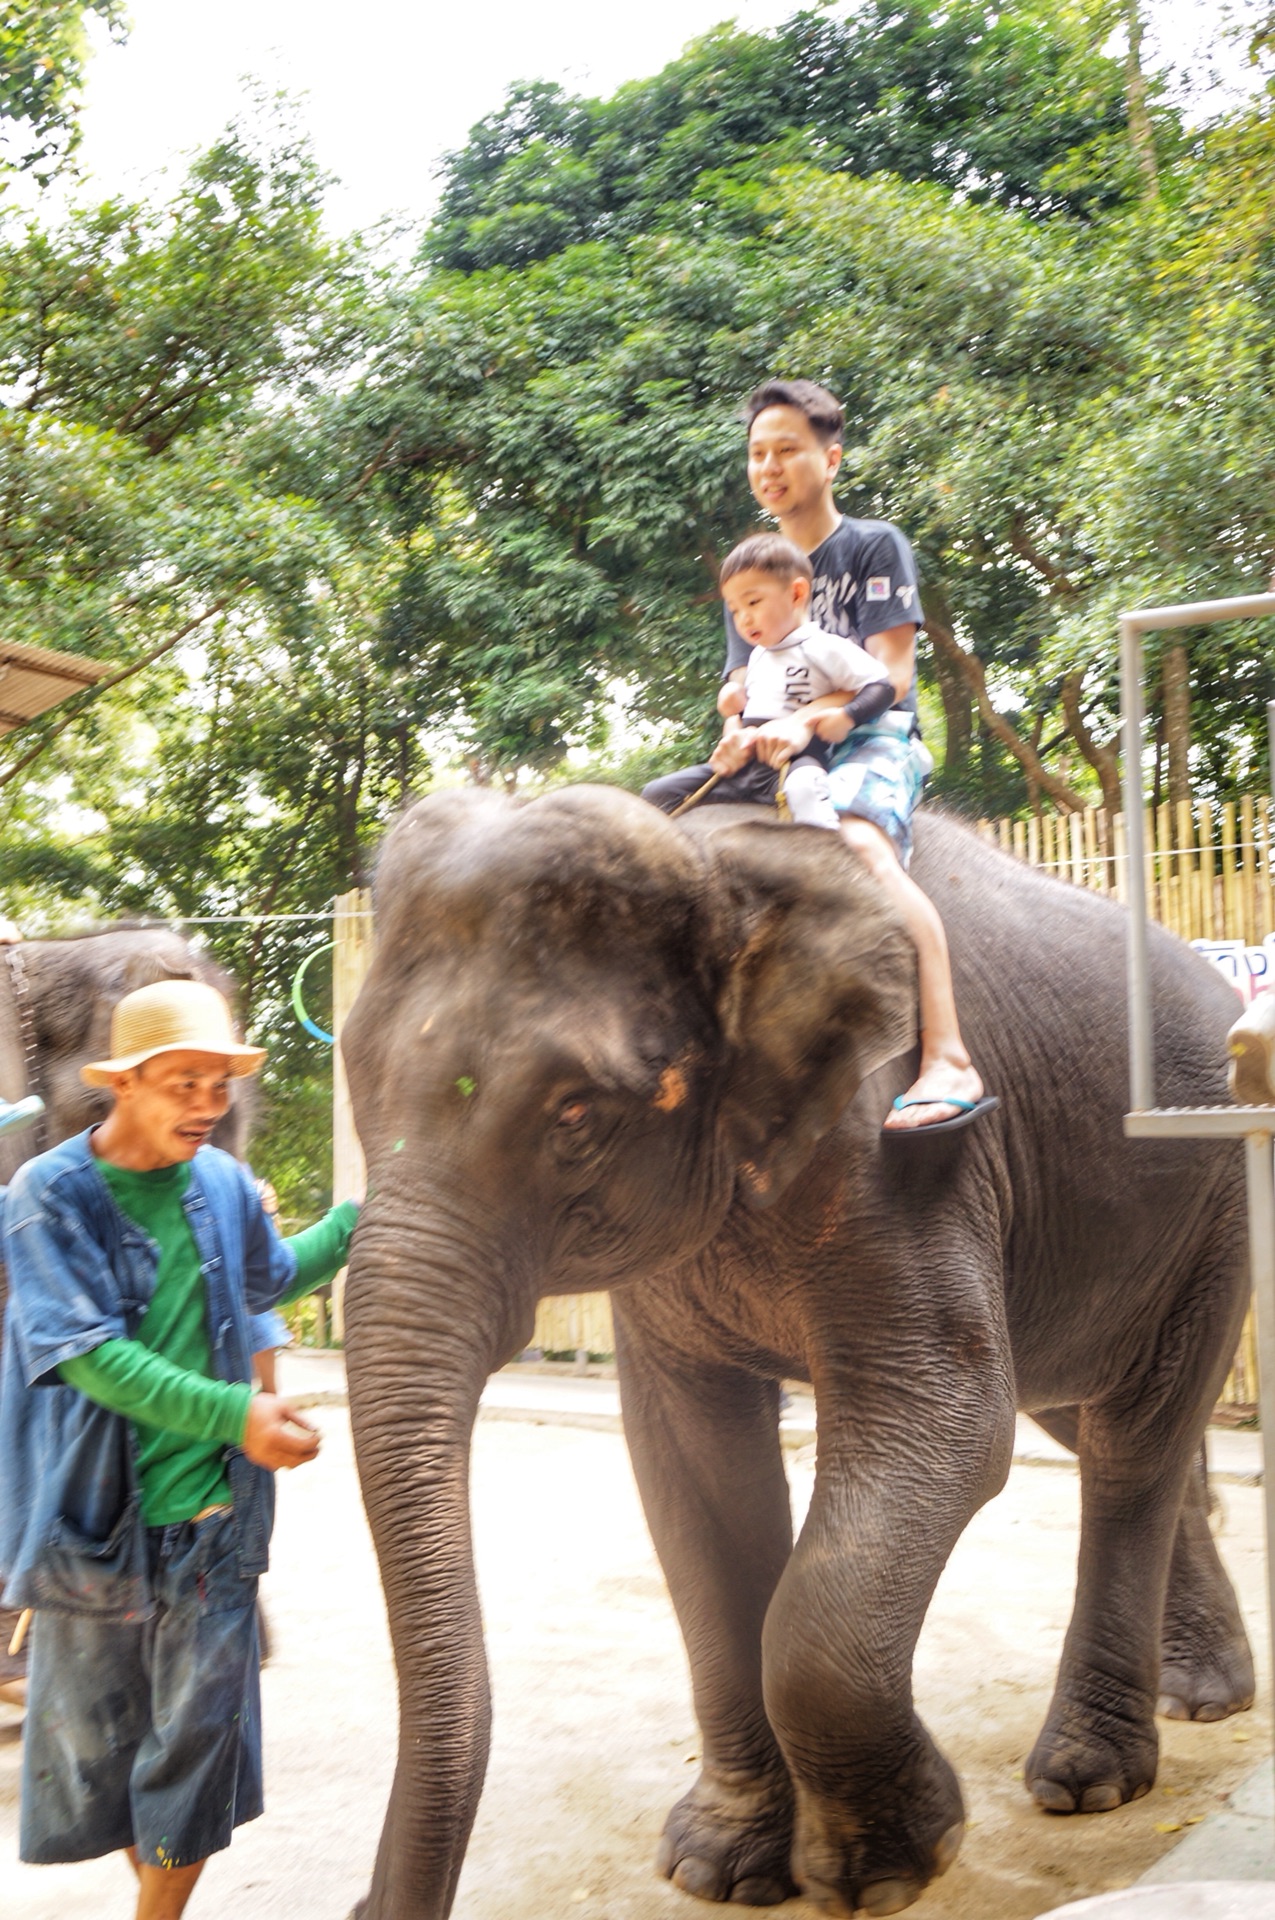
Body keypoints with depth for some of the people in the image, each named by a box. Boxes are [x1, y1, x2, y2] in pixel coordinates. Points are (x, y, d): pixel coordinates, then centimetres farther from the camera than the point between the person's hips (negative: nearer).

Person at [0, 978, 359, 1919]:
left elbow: (270, 1278, 23)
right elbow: (88, 1354, -21)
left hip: (211, 1518, 3)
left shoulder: (223, 1183, 2)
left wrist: (366, 1216, 13)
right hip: (94, 1522, -2)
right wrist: (233, 1414, -30)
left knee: (200, 1729, 6)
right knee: (98, 1734, 13)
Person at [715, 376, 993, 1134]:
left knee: (862, 844, -38)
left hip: (872, 741, -7)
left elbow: (889, 673, -8)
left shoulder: (874, 545, 4)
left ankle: (949, 1063, -47)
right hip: (777, 758, 7)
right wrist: (740, 727, -15)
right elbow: (740, 687, 11)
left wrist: (807, 720, -26)